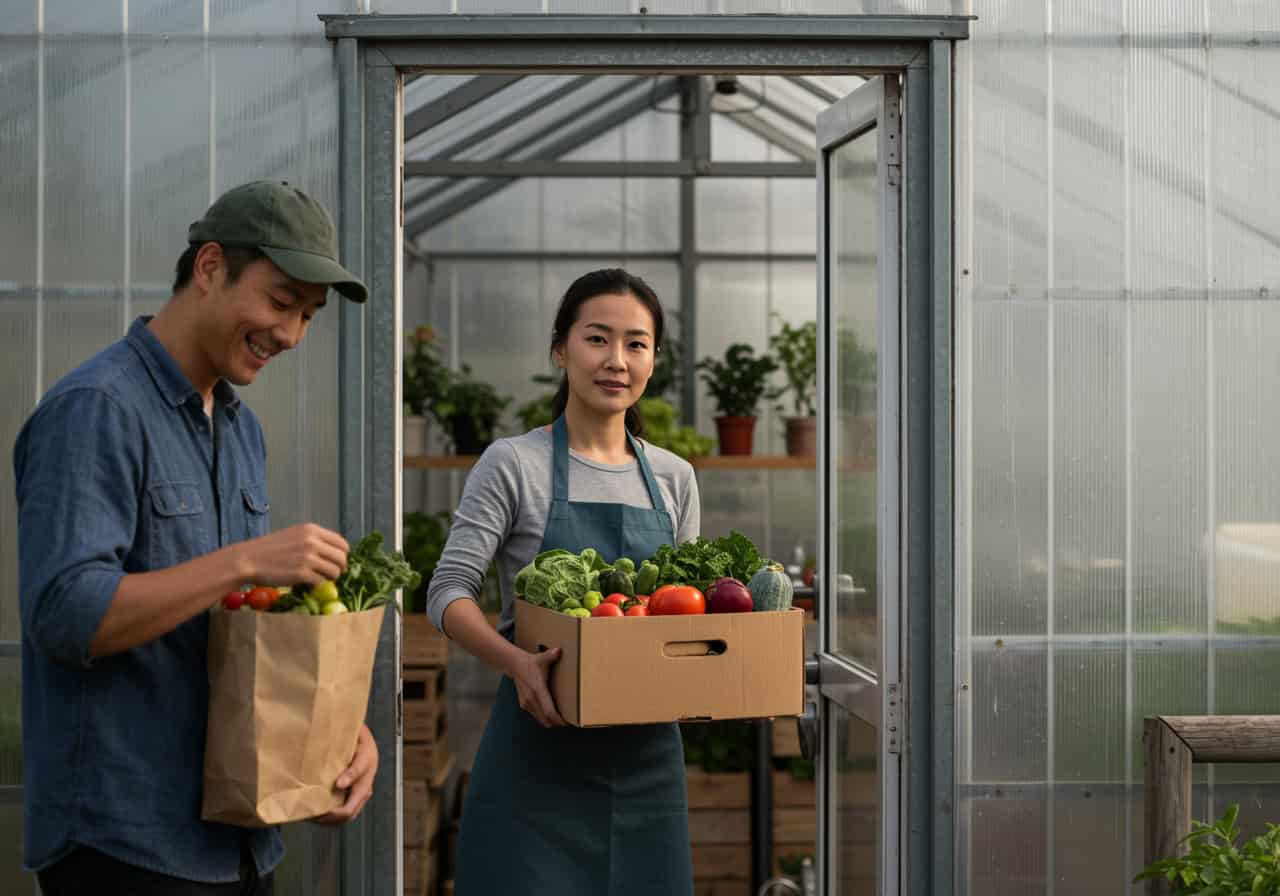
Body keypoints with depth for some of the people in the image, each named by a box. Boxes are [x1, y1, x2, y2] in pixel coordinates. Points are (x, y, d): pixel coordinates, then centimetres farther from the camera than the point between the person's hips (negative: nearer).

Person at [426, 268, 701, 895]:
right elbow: (449, 591, -8)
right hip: (541, 748, -4)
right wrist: (515, 661, -26)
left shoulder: (673, 478, 11)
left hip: (645, 752, 4)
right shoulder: (514, 465, -3)